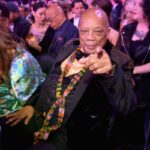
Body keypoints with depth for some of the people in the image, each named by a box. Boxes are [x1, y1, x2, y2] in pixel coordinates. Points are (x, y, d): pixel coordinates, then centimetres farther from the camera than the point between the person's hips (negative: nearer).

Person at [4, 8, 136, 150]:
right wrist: (31, 104, 7)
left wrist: (111, 72, -45)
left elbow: (127, 106, -28)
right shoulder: (70, 47, 8)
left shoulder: (118, 61, -13)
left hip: (69, 136, -7)